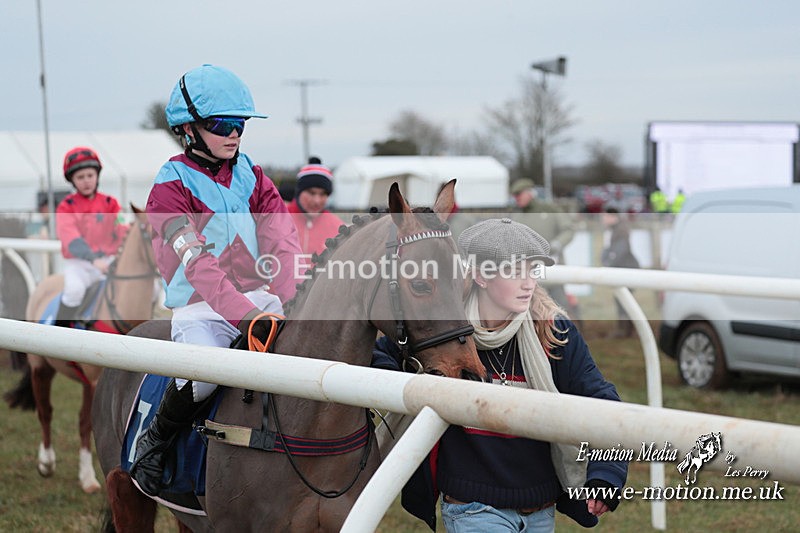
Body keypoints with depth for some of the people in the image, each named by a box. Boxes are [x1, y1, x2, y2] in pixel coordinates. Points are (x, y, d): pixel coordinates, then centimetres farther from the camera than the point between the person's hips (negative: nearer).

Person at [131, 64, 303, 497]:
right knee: (202, 375, -34)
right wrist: (246, 317, -33)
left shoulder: (252, 177, 11)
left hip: (263, 299, 5)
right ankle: (154, 440, -3)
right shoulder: (171, 188, -6)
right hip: (201, 311, -5)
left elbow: (284, 246, -1)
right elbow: (199, 266, -19)